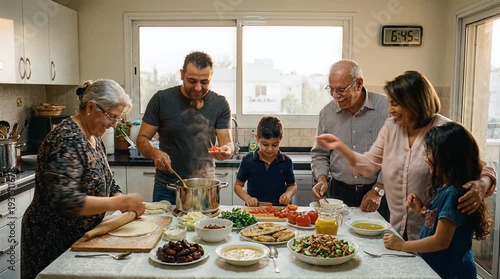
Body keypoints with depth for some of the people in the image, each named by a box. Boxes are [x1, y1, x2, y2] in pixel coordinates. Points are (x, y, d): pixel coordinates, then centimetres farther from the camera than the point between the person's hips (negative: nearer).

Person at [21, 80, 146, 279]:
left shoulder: (94, 136, 3)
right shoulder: (67, 141, -25)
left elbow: (105, 180, 11)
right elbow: (65, 201, -34)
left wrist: (123, 201, -7)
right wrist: (118, 202, -31)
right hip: (54, 242, -8)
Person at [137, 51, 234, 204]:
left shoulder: (220, 104, -3)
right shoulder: (162, 99, -7)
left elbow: (227, 142, -5)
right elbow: (142, 139, -3)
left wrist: (226, 150, -29)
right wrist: (155, 153, -24)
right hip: (166, 188, 0)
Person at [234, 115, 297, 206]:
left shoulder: (286, 162, 4)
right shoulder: (248, 160, 1)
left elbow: (292, 185, 18)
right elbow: (238, 185, 11)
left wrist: (288, 193, -4)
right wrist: (247, 198, -7)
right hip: (254, 208, -1)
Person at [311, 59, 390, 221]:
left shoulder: (386, 108, -9)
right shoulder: (327, 112, 3)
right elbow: (319, 154, 11)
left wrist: (378, 190, -9)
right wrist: (322, 179, -5)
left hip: (377, 193, -2)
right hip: (339, 192, 2)